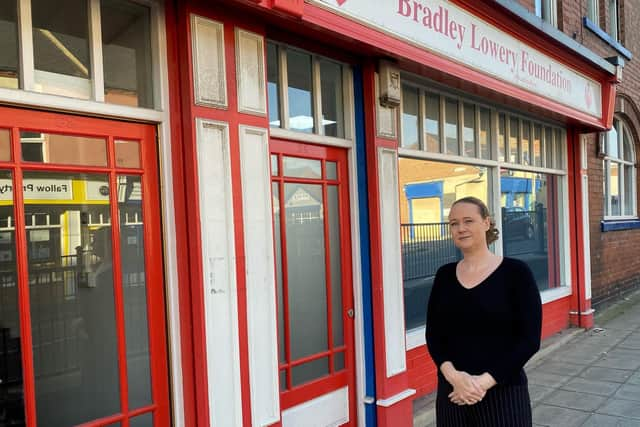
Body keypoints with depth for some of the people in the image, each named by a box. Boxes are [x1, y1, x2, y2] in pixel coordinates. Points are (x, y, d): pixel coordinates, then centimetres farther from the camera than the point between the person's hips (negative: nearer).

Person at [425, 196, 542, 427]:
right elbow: (433, 335, 2)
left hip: (503, 392, -3)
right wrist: (452, 375, -14)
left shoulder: (515, 272, -7)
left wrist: (485, 381, -16)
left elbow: (529, 339, -10)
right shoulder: (444, 275, 3)